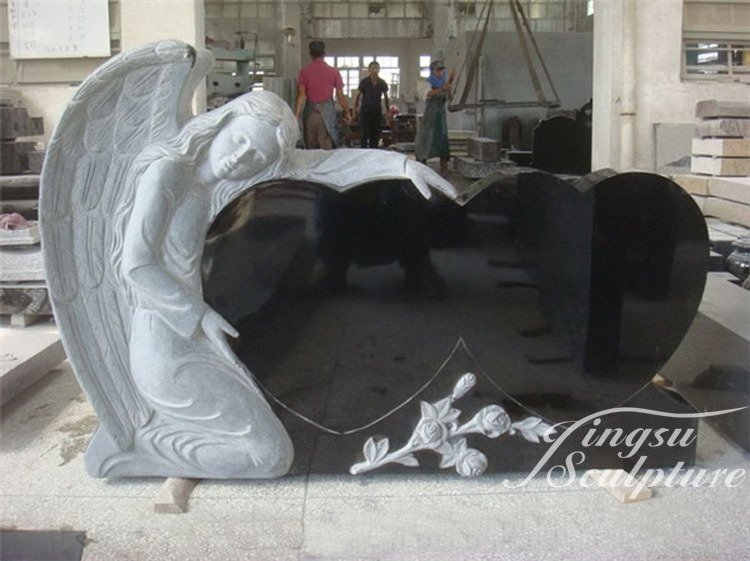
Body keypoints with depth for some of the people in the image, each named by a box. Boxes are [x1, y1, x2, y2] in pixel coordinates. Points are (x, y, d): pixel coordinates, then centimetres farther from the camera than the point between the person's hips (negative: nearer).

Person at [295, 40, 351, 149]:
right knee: (327, 149, -3)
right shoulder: (333, 72, 2)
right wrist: (347, 113, 13)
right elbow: (341, 97, 2)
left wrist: (297, 114, -6)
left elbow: (301, 95, -4)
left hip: (310, 112, 2)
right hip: (327, 112, -2)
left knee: (311, 149, 10)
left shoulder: (304, 72, 4)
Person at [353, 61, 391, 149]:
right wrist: (355, 111, -3)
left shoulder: (382, 83, 3)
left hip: (377, 111, 3)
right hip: (365, 111, -3)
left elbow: (386, 98, 11)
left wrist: (388, 112, 8)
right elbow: (357, 97, 0)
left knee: (375, 135, 5)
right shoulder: (364, 82, -5)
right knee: (364, 134, -8)